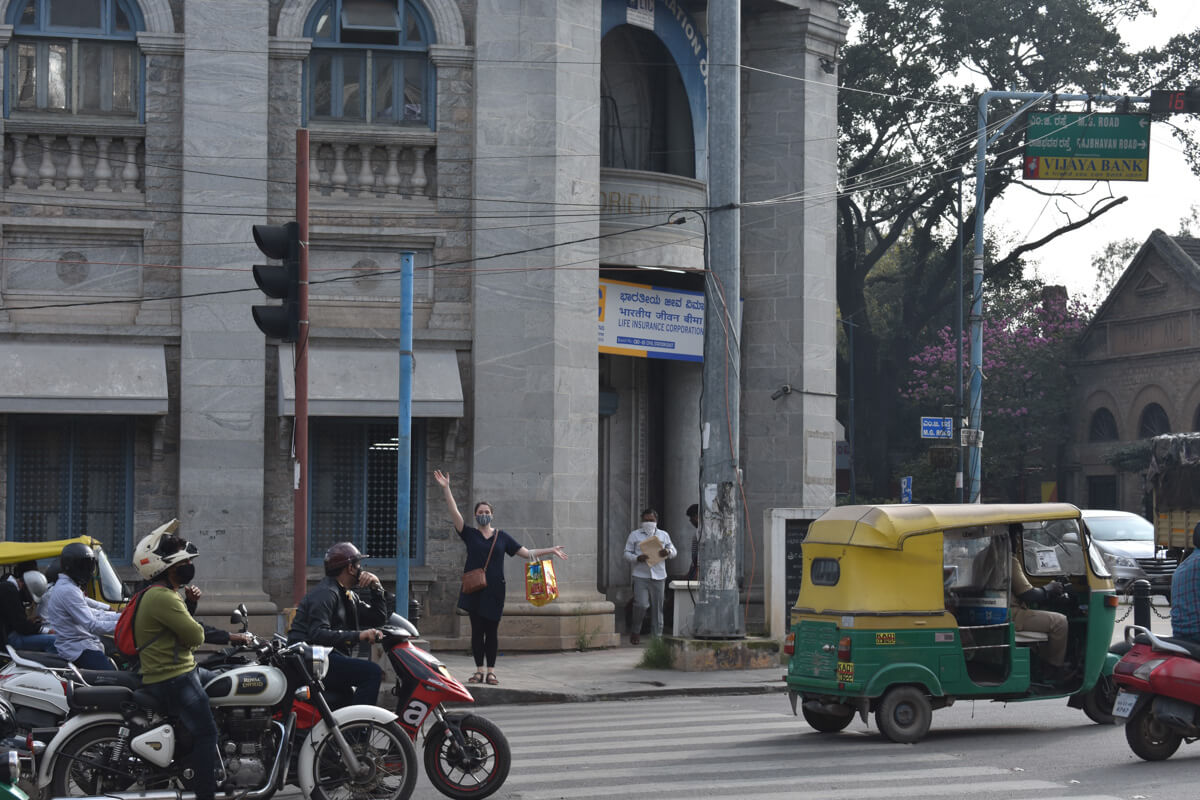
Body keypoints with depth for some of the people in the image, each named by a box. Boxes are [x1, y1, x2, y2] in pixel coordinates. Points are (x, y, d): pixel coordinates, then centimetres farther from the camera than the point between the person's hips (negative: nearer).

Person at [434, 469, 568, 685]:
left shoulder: (502, 536, 9)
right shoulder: (470, 535, 4)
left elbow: (526, 553, 10)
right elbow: (454, 513, -5)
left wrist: (550, 550, 3)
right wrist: (446, 489, -14)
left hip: (494, 590, 1)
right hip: (474, 590, -1)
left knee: (492, 631, 2)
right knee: (477, 630, 1)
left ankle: (491, 671, 8)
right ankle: (479, 670, 7)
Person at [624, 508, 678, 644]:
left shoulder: (664, 535, 14)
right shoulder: (635, 535, 7)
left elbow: (674, 551, 16)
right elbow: (627, 553, 5)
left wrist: (668, 552, -9)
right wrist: (637, 558, -16)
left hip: (658, 576, 3)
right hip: (641, 575, -2)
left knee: (657, 607, 2)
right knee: (641, 605, -14)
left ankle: (657, 635, 9)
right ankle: (635, 631, 7)